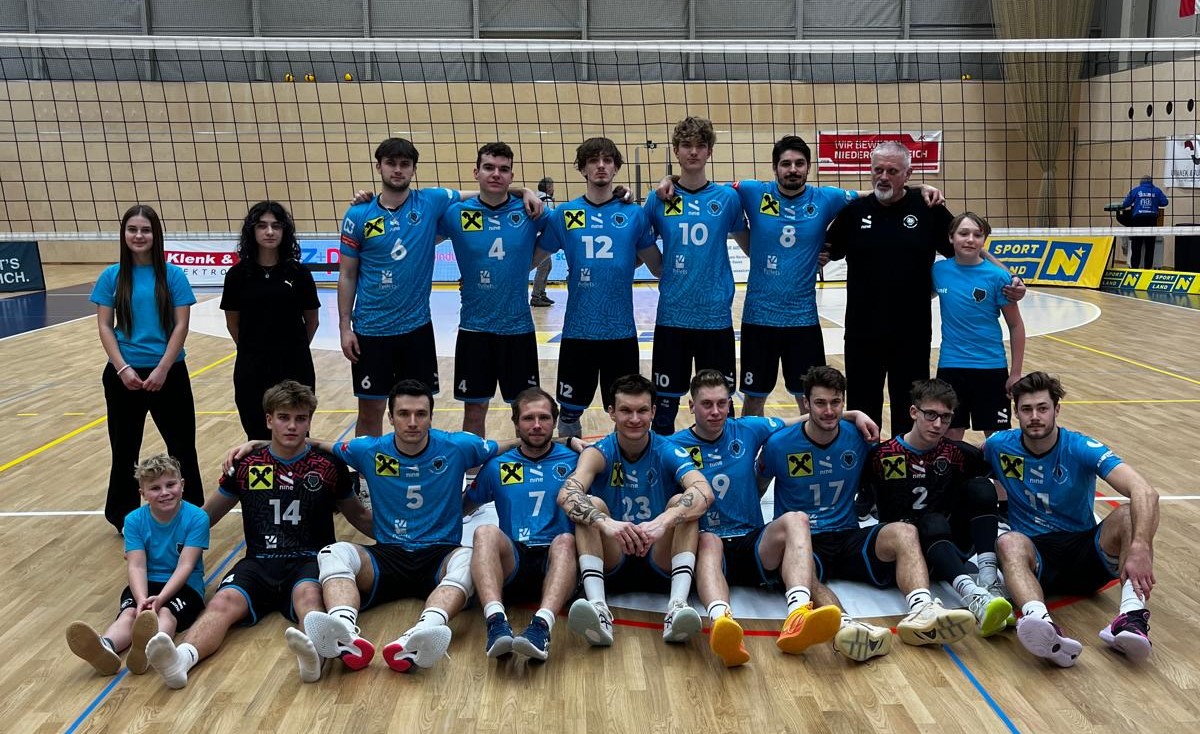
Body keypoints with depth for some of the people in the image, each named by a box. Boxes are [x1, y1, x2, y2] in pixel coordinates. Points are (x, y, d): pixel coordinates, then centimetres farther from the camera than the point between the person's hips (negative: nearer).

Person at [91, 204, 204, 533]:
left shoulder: (172, 274, -3)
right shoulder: (112, 276, 1)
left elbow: (181, 325, -6)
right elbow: (104, 326, 0)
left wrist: (162, 369, -13)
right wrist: (123, 368, -11)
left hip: (168, 373, -1)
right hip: (123, 374, 1)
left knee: (182, 444, 4)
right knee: (124, 447, 12)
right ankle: (123, 517, 26)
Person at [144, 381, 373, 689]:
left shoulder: (329, 467, 10)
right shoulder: (246, 466, 12)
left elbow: (359, 518, 22)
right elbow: (205, 516, 25)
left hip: (309, 560, -1)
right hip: (259, 560, 2)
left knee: (308, 594, -37)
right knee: (224, 601, -31)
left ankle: (314, 652, -67)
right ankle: (182, 658, -56)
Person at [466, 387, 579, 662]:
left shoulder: (573, 460, 16)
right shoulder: (497, 466, 19)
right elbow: (463, 507, 22)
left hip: (554, 557, -1)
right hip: (512, 561, 1)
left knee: (565, 541, -34)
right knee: (486, 532, -30)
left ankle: (542, 625, -54)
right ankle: (496, 621, -49)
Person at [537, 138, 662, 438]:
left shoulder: (634, 213, 2)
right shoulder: (565, 214, 2)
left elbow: (659, 266, 8)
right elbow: (530, 259, 7)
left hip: (621, 331, 0)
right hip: (578, 331, 0)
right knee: (569, 412, 11)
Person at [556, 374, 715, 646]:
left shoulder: (668, 452, -5)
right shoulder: (599, 452, -5)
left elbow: (705, 493, -26)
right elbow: (566, 495, -26)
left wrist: (663, 521, -44)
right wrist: (605, 522, -45)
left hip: (660, 562, 0)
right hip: (611, 563, 0)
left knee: (681, 502, -22)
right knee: (592, 504, -23)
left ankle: (677, 607, -37)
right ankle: (598, 608, -39)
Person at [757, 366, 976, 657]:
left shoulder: (858, 438, 6)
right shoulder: (779, 444, -2)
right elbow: (755, 489, 9)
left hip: (847, 537, 3)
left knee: (903, 532, -27)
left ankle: (921, 609, -50)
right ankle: (843, 624, -66)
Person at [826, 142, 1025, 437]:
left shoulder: (928, 209, -1)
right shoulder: (854, 210, 1)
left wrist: (1009, 278, -7)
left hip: (912, 334, 0)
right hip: (862, 334, 1)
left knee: (909, 412, 12)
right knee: (862, 412, 11)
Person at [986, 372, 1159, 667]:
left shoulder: (1082, 449, -10)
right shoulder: (998, 446, -1)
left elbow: (1145, 492, -24)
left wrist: (1140, 548, -42)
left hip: (1086, 553, 0)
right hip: (1036, 554, 0)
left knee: (1129, 516, -27)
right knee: (1010, 543, -35)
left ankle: (1132, 617, -46)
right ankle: (1041, 623, -64)